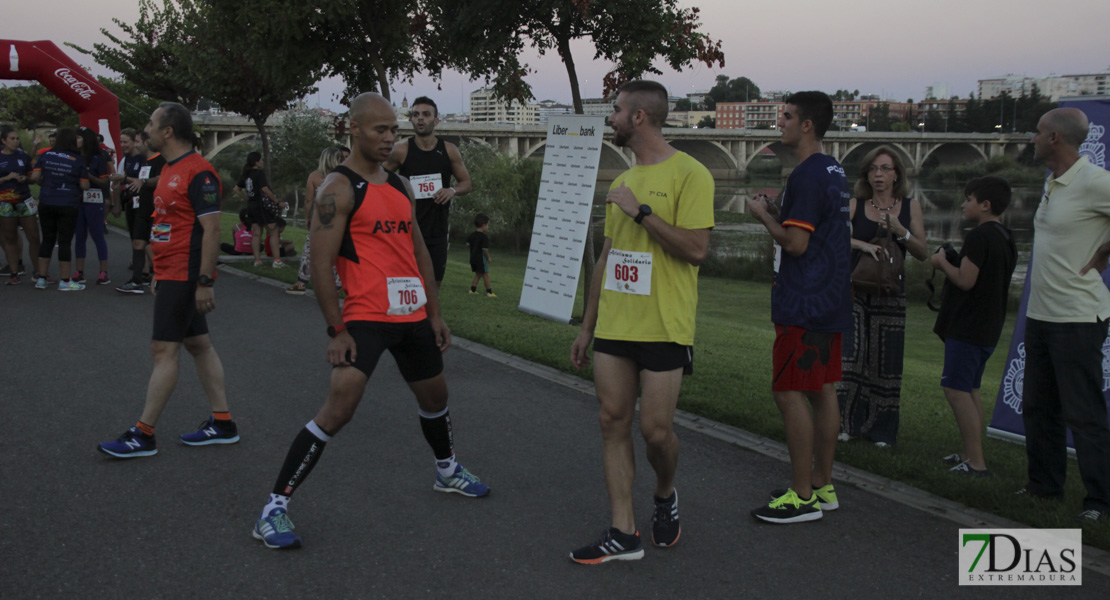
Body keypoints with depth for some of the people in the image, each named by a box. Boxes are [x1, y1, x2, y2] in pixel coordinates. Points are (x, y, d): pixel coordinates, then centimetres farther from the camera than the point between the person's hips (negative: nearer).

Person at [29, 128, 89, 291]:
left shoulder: (46, 155, 2)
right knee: (65, 241, 1)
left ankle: (41, 279, 16)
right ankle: (64, 281, 5)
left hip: (46, 203, 3)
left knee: (47, 239, 13)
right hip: (68, 205, -3)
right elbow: (84, 186, -6)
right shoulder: (77, 160, -5)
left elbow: (34, 177, -1)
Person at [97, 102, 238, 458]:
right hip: (171, 275, 10)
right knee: (199, 345, 12)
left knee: (163, 350, -7)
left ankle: (144, 435, -1)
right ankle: (222, 423, 18)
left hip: (185, 277, -10)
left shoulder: (198, 172, -16)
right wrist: (159, 275, 21)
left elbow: (211, 229, -20)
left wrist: (204, 281, -22)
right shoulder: (170, 169, 15)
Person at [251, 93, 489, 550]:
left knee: (435, 396, 22)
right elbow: (320, 266, -13)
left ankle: (447, 471, 49)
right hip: (365, 317, -8)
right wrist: (336, 330, -17)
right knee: (338, 407, -18)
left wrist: (434, 313, 17)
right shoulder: (338, 188, -10)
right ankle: (275, 509, -10)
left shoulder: (399, 186, 14)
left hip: (413, 315, 8)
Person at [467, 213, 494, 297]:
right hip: (481, 258, -7)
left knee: (478, 274, 18)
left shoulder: (472, 235, 5)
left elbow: (468, 243, 11)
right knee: (485, 274, 2)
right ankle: (489, 291, 6)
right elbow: (485, 249, -22)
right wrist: (488, 258, -9)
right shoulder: (484, 237, -19)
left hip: (473, 257, 7)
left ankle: (473, 289, 14)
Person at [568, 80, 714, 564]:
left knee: (655, 429, -3)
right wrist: (587, 327, 18)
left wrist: (641, 212, -17)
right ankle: (623, 534, 9)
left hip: (664, 327, -7)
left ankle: (665, 496, 29)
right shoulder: (622, 183, 15)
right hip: (614, 325, 7)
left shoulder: (689, 175, -8)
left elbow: (696, 249, -17)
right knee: (613, 421, 3)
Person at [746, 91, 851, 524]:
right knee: (822, 390, 13)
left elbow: (796, 242, -20)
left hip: (804, 305, -10)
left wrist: (764, 215, -6)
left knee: (789, 391, -6)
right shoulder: (834, 171, 15)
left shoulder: (807, 175, -17)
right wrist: (777, 209, 18)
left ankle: (803, 496, -2)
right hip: (830, 302, 10)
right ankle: (822, 486, 21)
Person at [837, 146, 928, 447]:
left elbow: (923, 253, 2)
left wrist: (900, 231, -14)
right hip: (855, 290, -1)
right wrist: (862, 244, -28)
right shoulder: (855, 205, 0)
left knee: (885, 361, 4)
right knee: (851, 354, -11)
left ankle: (880, 429, 16)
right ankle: (846, 422, 2)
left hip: (889, 294, 1)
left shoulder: (910, 207, 4)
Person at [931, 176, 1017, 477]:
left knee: (956, 390, -7)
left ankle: (976, 462, -9)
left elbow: (965, 280, -22)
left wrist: (942, 262, -6)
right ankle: (971, 454, 21)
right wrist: (952, 263, 17)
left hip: (967, 327, -10)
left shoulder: (979, 236, -17)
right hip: (989, 326, 10)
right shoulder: (1006, 238, 13)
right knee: (970, 390, 16)